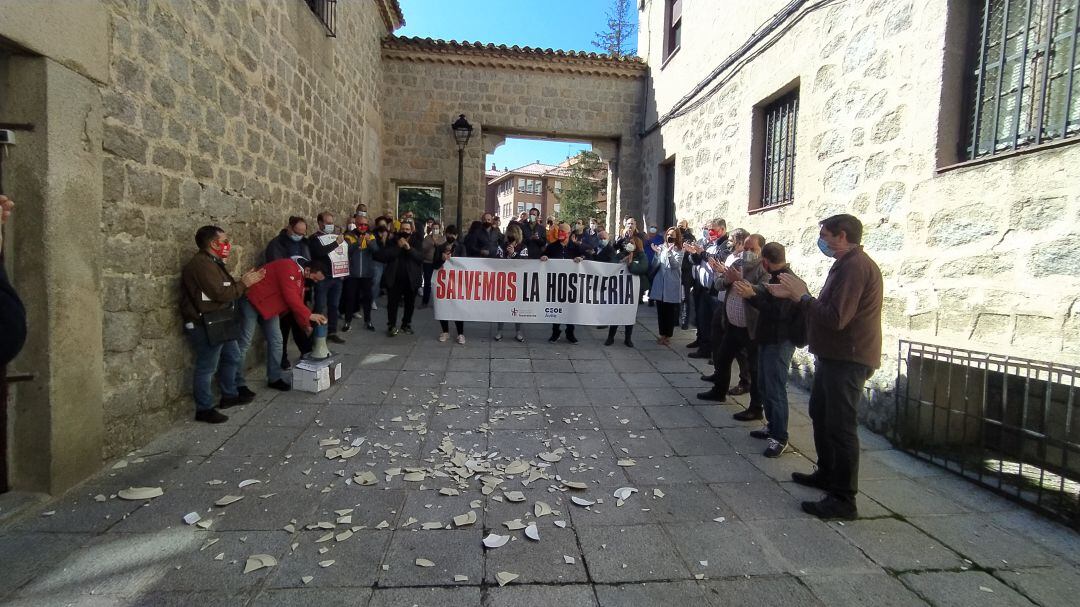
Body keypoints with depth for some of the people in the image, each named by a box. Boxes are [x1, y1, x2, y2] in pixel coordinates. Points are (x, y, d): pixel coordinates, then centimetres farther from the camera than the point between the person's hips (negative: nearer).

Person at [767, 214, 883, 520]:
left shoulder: (855, 266, -19)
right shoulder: (846, 264, 16)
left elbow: (835, 318, -27)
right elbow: (826, 309, 16)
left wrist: (801, 295, -16)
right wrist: (795, 295, 5)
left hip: (847, 360, -11)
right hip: (835, 356, 11)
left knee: (840, 426, -6)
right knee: (821, 415, 21)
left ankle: (843, 500, 2)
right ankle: (827, 474, 37)